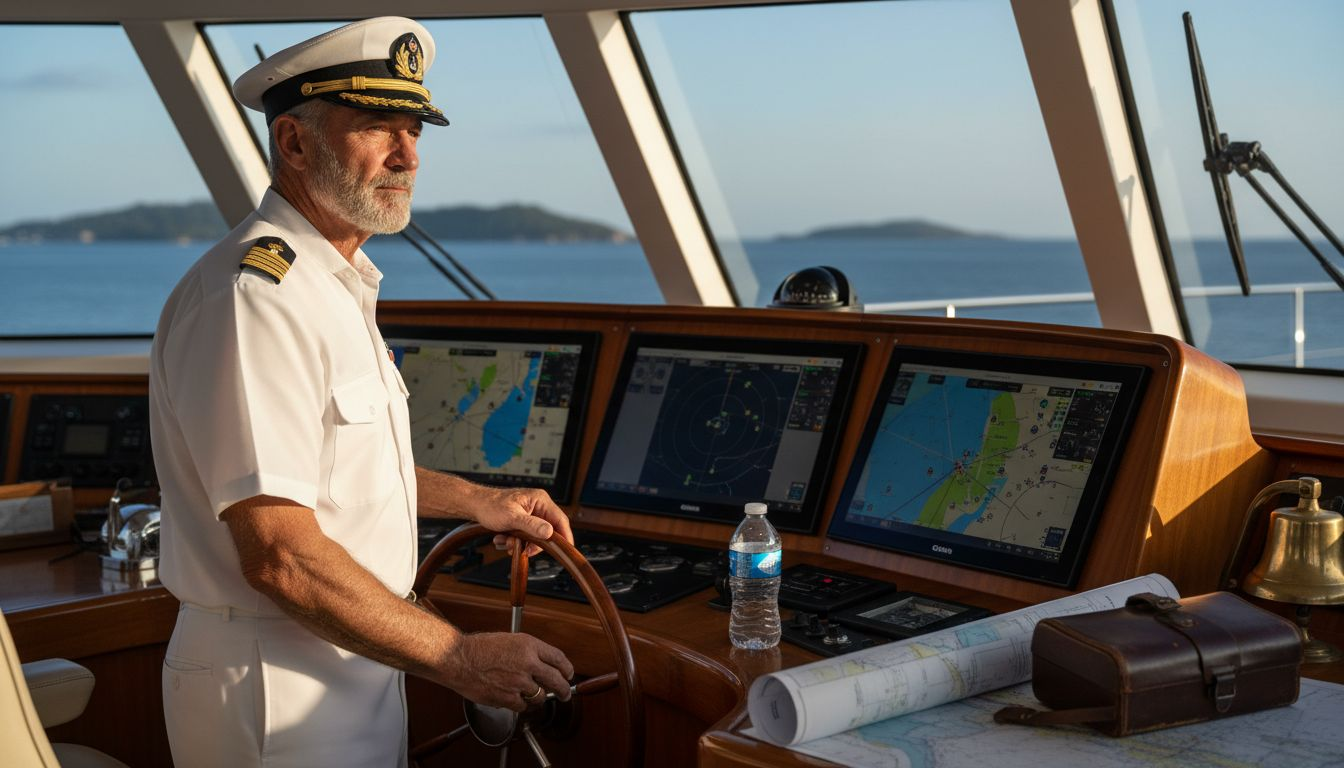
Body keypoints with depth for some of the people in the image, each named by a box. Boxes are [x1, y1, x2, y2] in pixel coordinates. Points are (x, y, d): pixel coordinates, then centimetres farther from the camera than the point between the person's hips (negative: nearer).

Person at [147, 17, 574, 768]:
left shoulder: (338, 284, 11)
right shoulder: (252, 295, -23)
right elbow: (281, 556, -27)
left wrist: (474, 500, 14)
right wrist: (459, 657, -21)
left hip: (358, 671, 9)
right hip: (279, 701, -9)